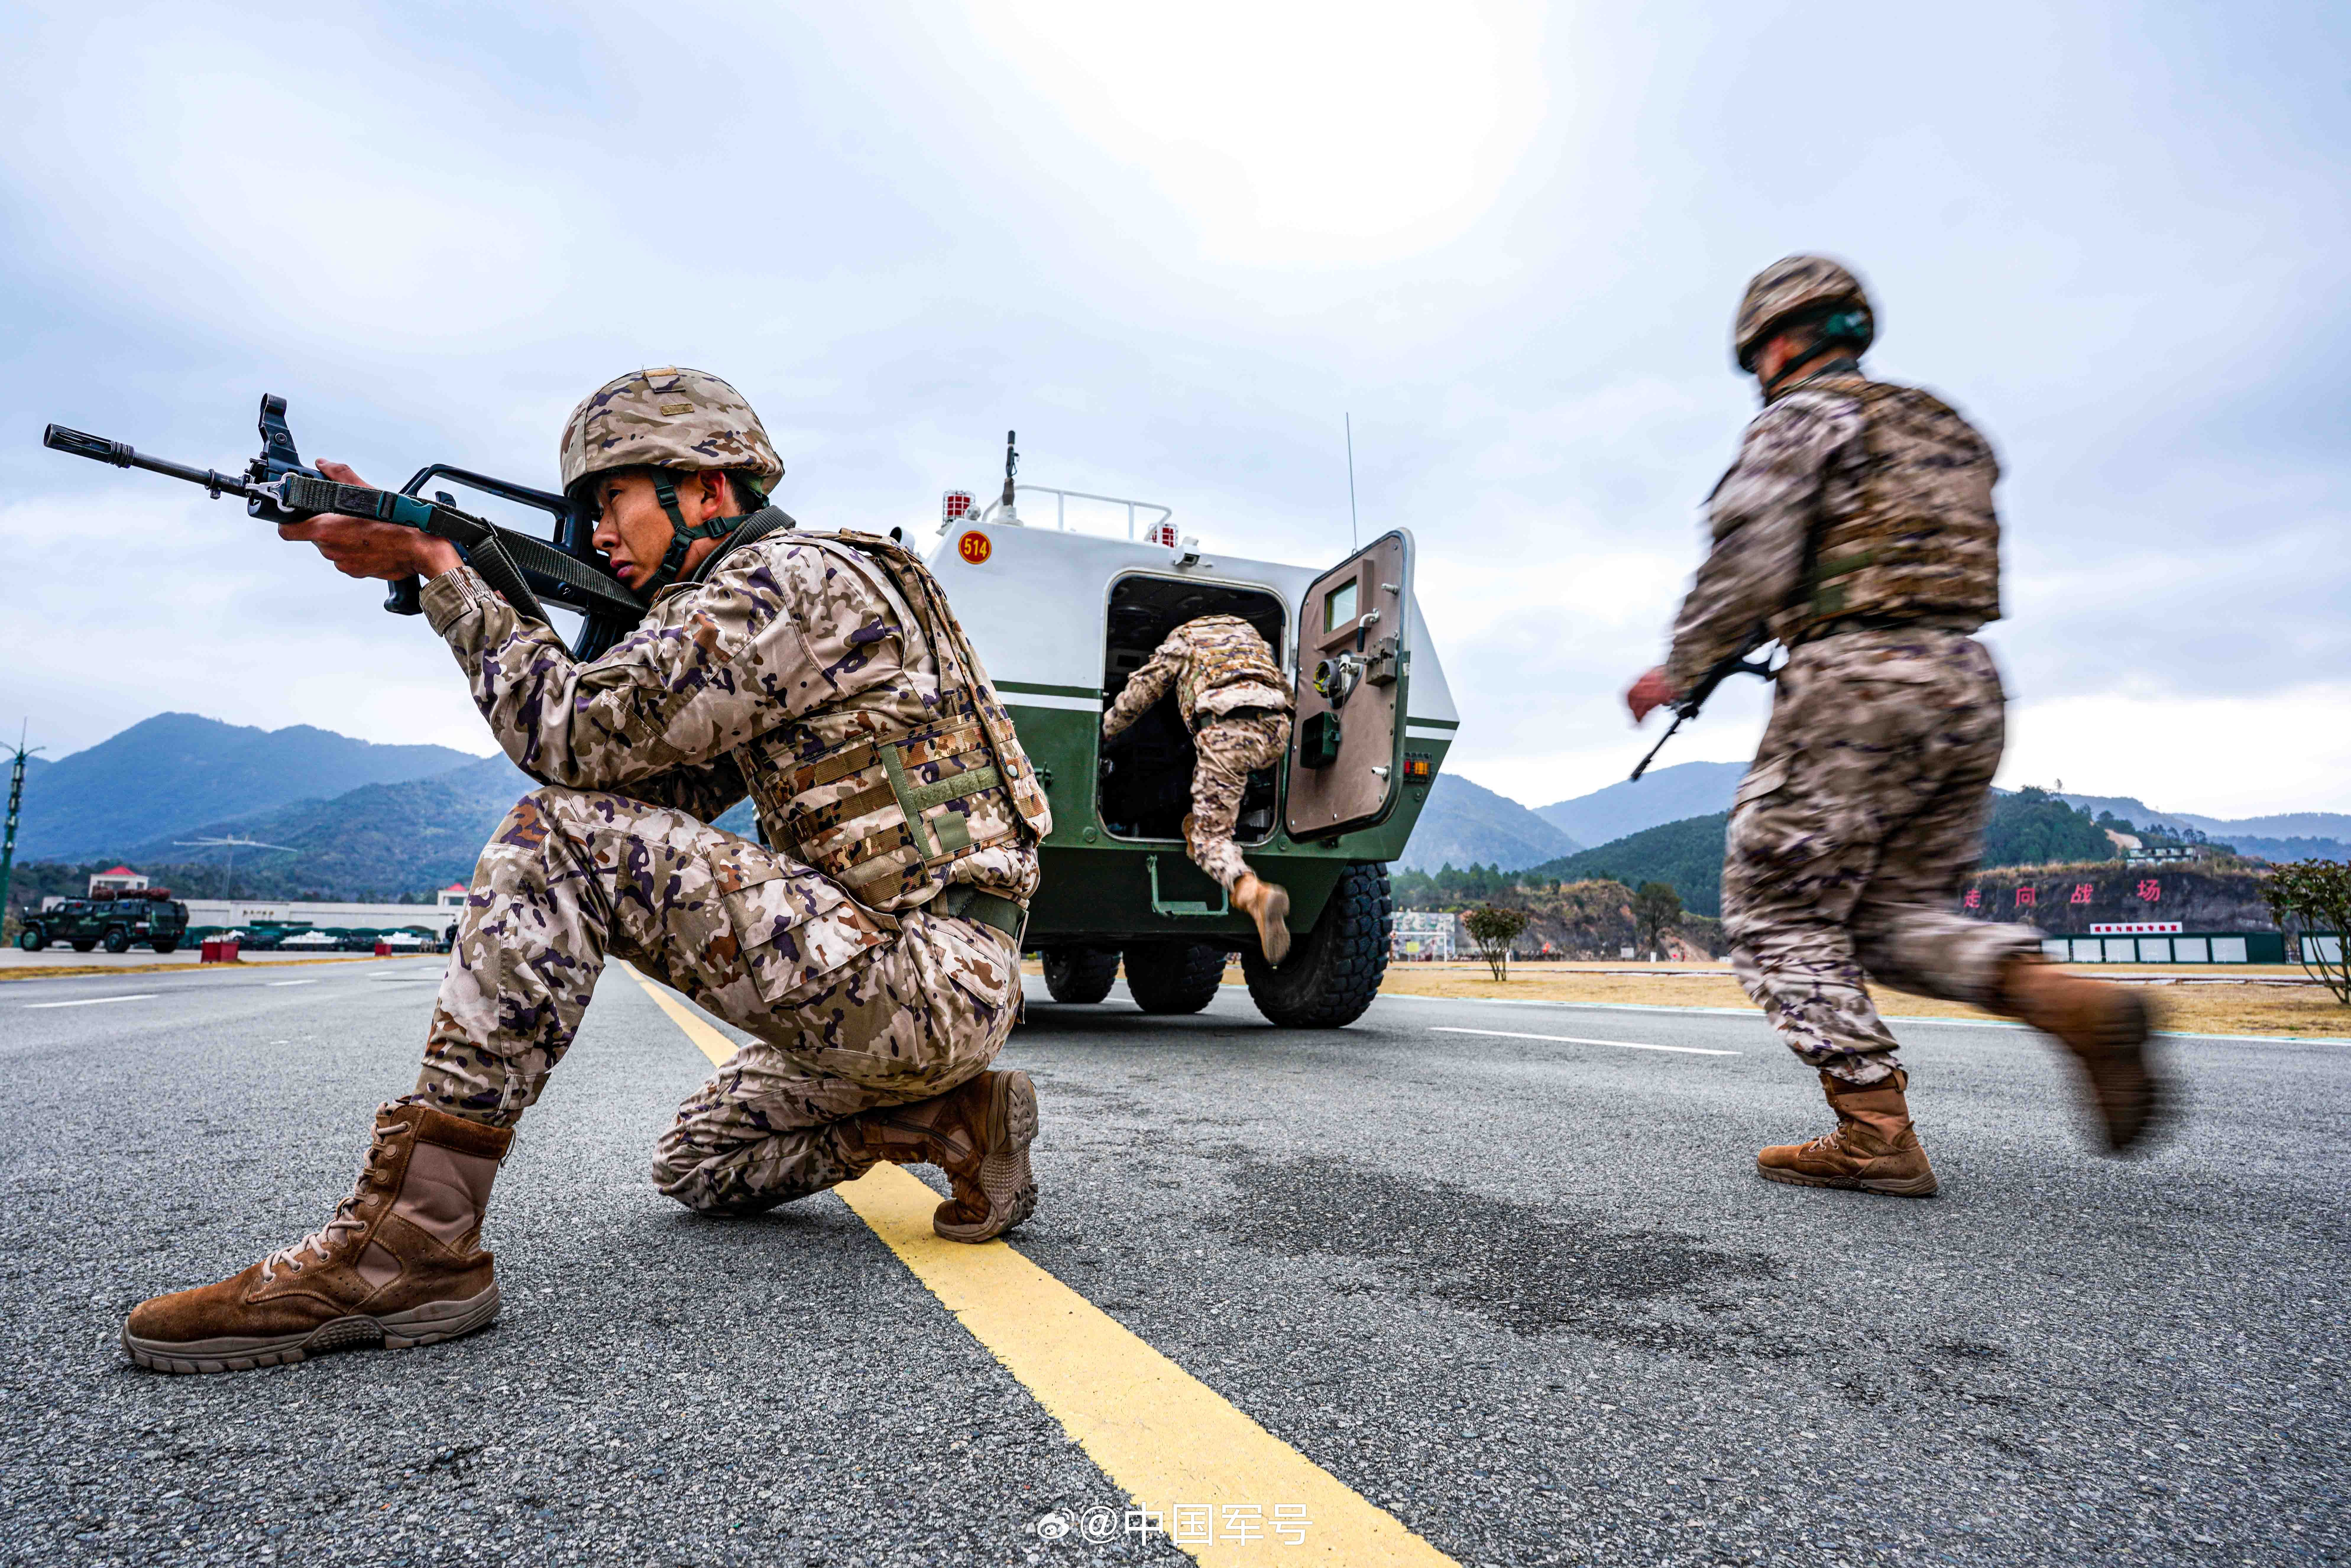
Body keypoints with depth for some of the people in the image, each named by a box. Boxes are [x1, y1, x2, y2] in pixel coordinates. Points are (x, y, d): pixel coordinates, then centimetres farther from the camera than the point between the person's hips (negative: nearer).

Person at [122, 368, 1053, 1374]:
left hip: (924, 977, -10)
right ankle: (952, 1118, 10)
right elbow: (653, 790, 19)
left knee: (556, 841, -16)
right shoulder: (777, 594, 22)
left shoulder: (791, 578, -10)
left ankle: (404, 1246, -14)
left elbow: (580, 740, -16)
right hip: (922, 990, 10)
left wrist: (441, 571, -3)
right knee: (699, 1165, 25)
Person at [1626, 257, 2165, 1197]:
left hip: (1856, 689, -8)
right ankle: (2072, 1002, -8)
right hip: (1969, 688, 8)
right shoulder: (1948, 431, 24)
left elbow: (1748, 568, -13)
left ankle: (1875, 1136, -5)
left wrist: (1680, 670, 0)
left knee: (1779, 918, 1)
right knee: (1897, 916, 16)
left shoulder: (1801, 418, -1)